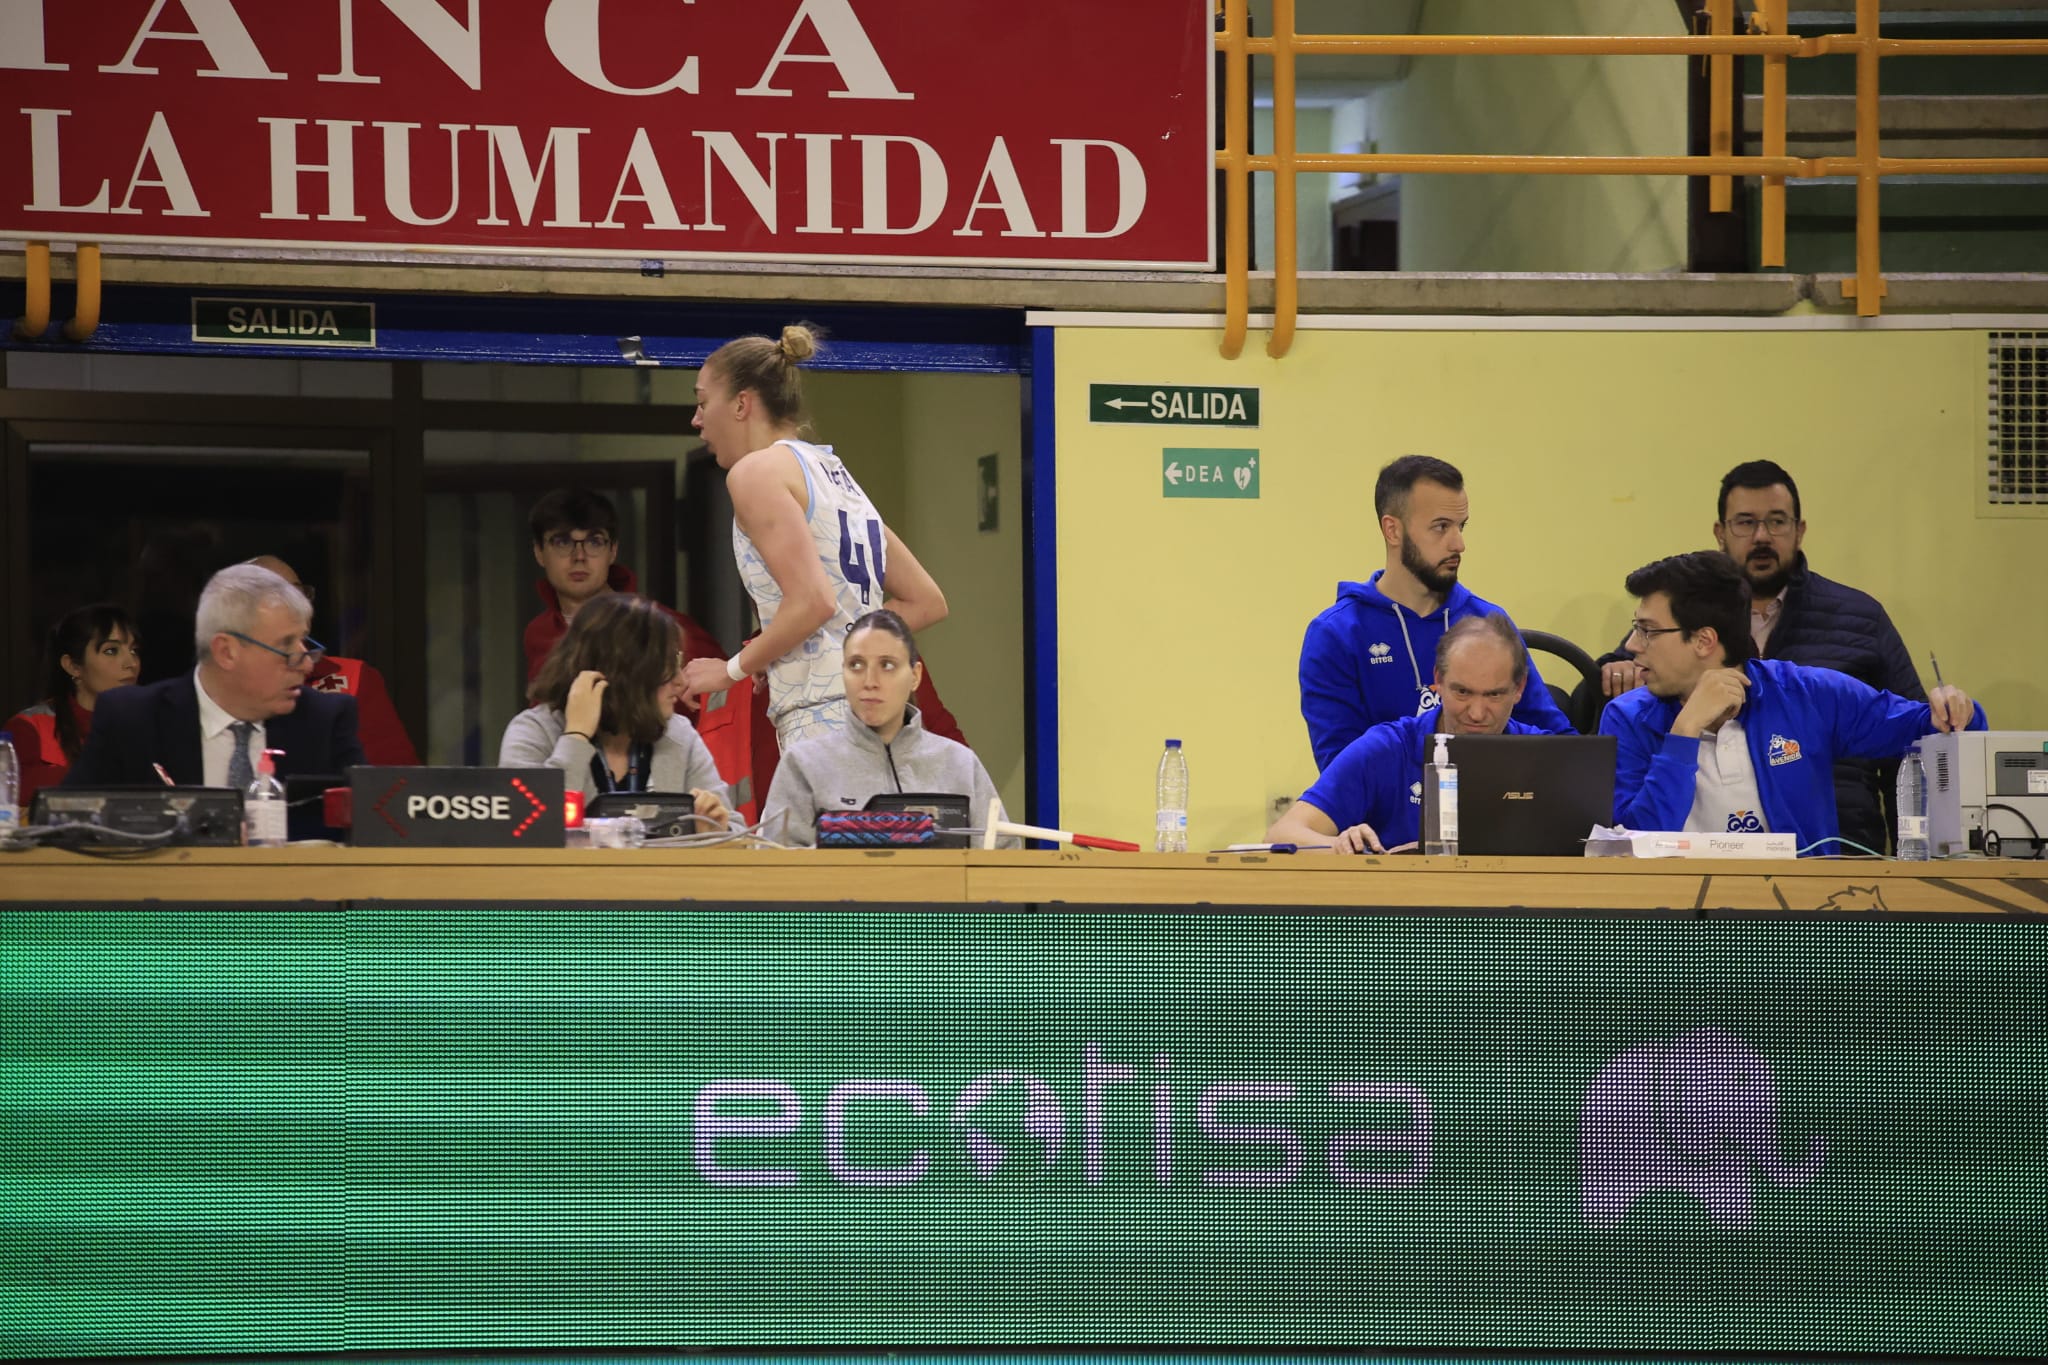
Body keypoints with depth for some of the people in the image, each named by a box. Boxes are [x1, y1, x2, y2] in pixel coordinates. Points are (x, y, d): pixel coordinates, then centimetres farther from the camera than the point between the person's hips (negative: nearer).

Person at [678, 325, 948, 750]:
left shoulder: (758, 471, -3)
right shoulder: (836, 474, 23)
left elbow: (813, 601, -16)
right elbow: (926, 603, 22)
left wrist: (732, 668, -4)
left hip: (825, 719, -9)